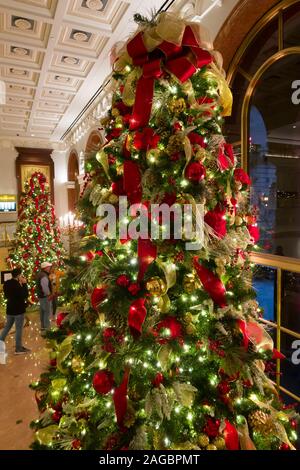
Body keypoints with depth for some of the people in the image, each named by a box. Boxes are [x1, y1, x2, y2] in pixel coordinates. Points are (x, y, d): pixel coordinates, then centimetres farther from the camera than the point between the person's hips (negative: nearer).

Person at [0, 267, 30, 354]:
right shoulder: (17, 284, -23)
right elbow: (25, 295, -19)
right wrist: (24, 284, -16)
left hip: (10, 308, 8)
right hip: (18, 309, -8)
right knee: (19, 329, 3)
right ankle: (18, 348, 12)